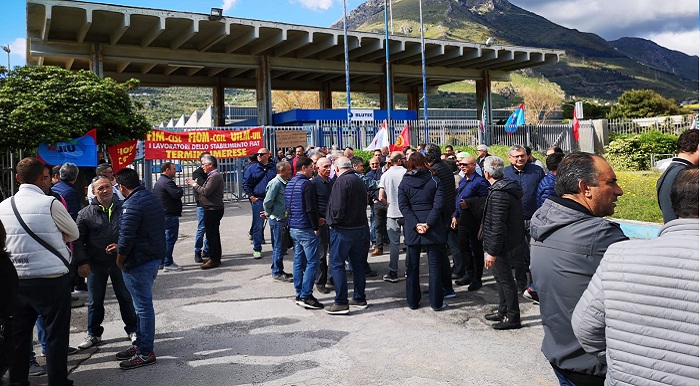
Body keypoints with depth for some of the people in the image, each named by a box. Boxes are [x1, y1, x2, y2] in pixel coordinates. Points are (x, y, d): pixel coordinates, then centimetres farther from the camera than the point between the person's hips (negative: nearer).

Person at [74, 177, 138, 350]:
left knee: (126, 298, 11)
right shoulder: (86, 213, -2)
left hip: (120, 263, 0)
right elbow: (78, 240, -1)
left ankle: (133, 330, 25)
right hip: (95, 265, 0)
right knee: (95, 302, 11)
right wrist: (82, 262, -8)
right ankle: (94, 334, 27)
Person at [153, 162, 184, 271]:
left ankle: (162, 261, 24)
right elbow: (177, 194, -26)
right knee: (170, 239, -6)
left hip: (162, 214, 11)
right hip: (170, 215, -11)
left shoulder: (158, 182, 16)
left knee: (165, 238, 18)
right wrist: (180, 188, -5)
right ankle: (168, 263, -4)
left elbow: (154, 196, 25)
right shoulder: (167, 182, -17)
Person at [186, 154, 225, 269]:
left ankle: (214, 259, -3)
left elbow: (205, 192, -22)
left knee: (211, 234, -8)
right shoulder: (213, 175, 18)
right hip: (213, 209, 11)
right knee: (214, 234, 16)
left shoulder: (215, 176, -17)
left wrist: (194, 184, -10)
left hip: (213, 210, -11)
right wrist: (195, 184, 9)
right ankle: (216, 258, 25)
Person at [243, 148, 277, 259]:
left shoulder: (274, 167, 4)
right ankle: (257, 249, 7)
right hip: (258, 200, -1)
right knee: (258, 226, -1)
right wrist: (252, 197, -4)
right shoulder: (252, 168, 2)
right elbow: (246, 184, 4)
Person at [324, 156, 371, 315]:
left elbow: (337, 208, -22)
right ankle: (359, 298, 24)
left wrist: (333, 221, -6)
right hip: (361, 228, 8)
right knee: (358, 264, 15)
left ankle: (341, 303, -1)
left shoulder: (341, 181, -15)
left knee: (337, 265, -1)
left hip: (342, 230, -8)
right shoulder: (360, 182, 11)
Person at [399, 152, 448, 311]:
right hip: (433, 229, -1)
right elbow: (438, 205, -11)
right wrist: (428, 224, -14)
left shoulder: (404, 182, 2)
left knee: (412, 266, 11)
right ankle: (436, 302, 11)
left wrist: (415, 224, -13)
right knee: (434, 265, 6)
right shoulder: (435, 181, 0)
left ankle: (413, 301, 18)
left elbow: (403, 206, -8)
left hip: (411, 229, 1)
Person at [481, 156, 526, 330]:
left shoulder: (498, 194, -24)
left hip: (503, 245, -10)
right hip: (512, 242, 10)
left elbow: (498, 226, -26)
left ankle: (513, 317, 13)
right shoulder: (509, 187, 8)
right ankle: (503, 312, 34)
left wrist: (492, 251, -23)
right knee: (502, 278, 21)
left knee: (505, 280, 1)